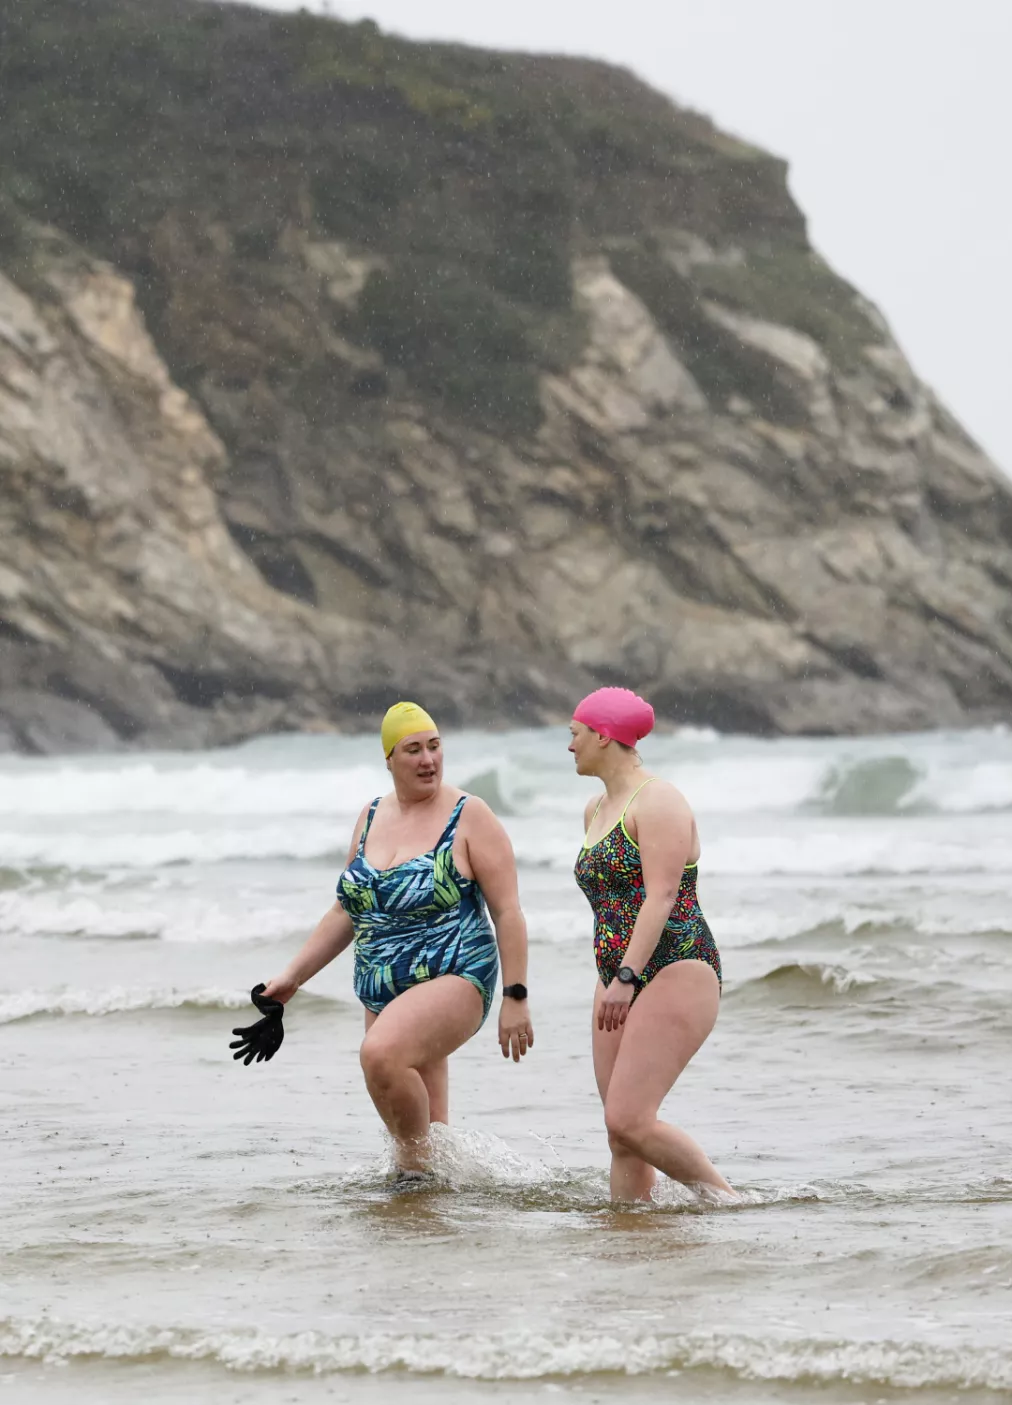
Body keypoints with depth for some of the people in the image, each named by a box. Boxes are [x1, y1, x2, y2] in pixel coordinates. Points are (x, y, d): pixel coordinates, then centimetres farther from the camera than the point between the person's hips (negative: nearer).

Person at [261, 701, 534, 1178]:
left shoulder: (468, 817, -5)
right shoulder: (372, 818, 12)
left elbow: (507, 912, -7)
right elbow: (346, 912, 21)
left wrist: (515, 997, -13)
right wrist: (293, 976, 16)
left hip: (453, 982, -7)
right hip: (383, 994, 7)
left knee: (381, 1052, -32)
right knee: (428, 1132, 7)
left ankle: (416, 1160, -14)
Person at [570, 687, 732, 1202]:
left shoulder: (658, 802, -10)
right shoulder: (596, 810, 19)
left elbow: (661, 896, -20)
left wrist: (626, 977, -28)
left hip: (675, 975, -9)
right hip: (621, 983, 9)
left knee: (628, 1119, -19)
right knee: (621, 1134, 1)